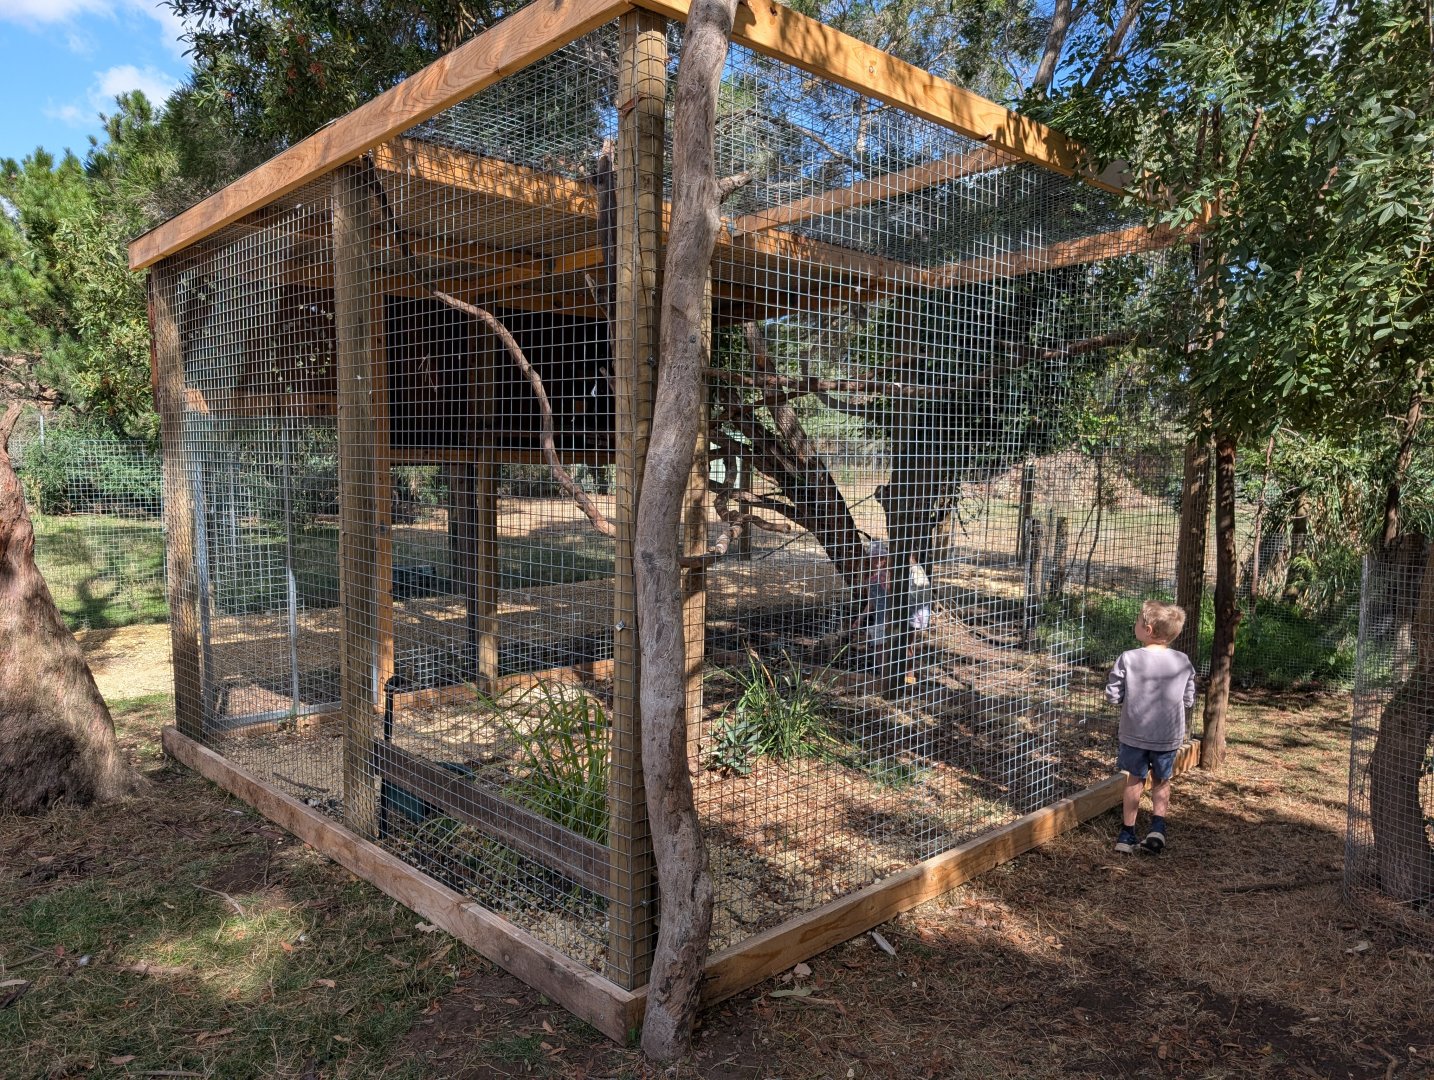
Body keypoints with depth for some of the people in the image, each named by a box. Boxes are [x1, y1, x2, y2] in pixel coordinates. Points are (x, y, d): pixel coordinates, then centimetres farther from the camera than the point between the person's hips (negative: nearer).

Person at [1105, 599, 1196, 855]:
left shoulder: (1128, 659, -15)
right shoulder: (1182, 662, -6)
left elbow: (1113, 695, -12)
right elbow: (1189, 699, 1)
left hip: (1135, 733, -1)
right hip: (1168, 736, 1)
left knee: (1135, 780, 14)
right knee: (1161, 781, 20)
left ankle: (1127, 833, 19)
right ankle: (1157, 827, 6)